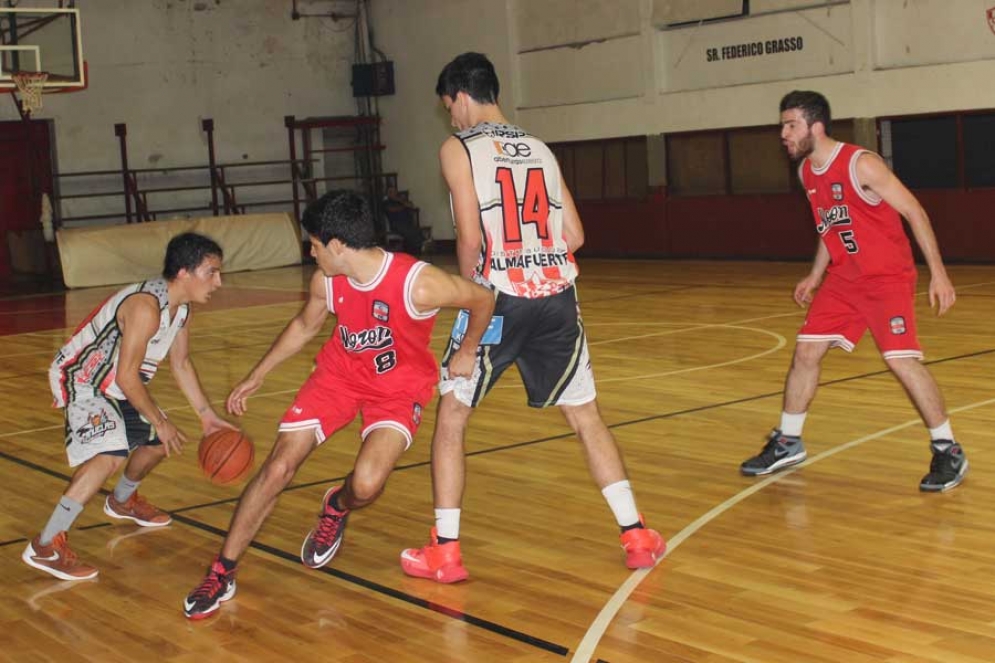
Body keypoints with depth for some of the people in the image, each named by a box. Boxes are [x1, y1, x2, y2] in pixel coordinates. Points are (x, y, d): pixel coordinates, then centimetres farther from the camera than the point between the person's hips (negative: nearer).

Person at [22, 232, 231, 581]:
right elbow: (127, 377, -29)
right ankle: (45, 547, -24)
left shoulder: (182, 307, -2)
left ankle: (123, 501, 49)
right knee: (111, 455, -28)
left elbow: (181, 363, 11)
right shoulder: (146, 306, -31)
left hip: (113, 384, 10)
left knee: (159, 442, 20)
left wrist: (206, 414, 7)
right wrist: (160, 422, -19)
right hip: (80, 379, -10)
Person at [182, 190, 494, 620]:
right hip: (340, 372, 4)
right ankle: (222, 574, 9)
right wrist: (257, 376, 11)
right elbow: (304, 326, 7)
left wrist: (467, 353, -8)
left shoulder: (417, 284, -31)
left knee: (366, 485, -25)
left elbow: (482, 299, -15)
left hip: (399, 387, -4)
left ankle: (336, 509, 15)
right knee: (276, 469, -5)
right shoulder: (326, 281, -15)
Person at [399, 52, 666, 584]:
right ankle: (637, 537, 12)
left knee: (450, 419, 10)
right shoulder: (540, 149, 16)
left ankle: (445, 552, 10)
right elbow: (575, 235, 13)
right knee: (586, 419, 14)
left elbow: (470, 236, -10)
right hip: (558, 297, 5)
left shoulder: (459, 148, -1)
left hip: (500, 299, -4)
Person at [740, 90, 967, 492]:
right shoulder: (806, 172, 4)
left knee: (901, 359, -18)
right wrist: (814, 277, 17)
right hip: (843, 278, 7)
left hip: (887, 277, -7)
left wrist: (938, 273, -20)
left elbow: (914, 212, -16)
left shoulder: (860, 164, -19)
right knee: (806, 351, 4)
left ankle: (948, 452, -3)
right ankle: (787, 444, 19)